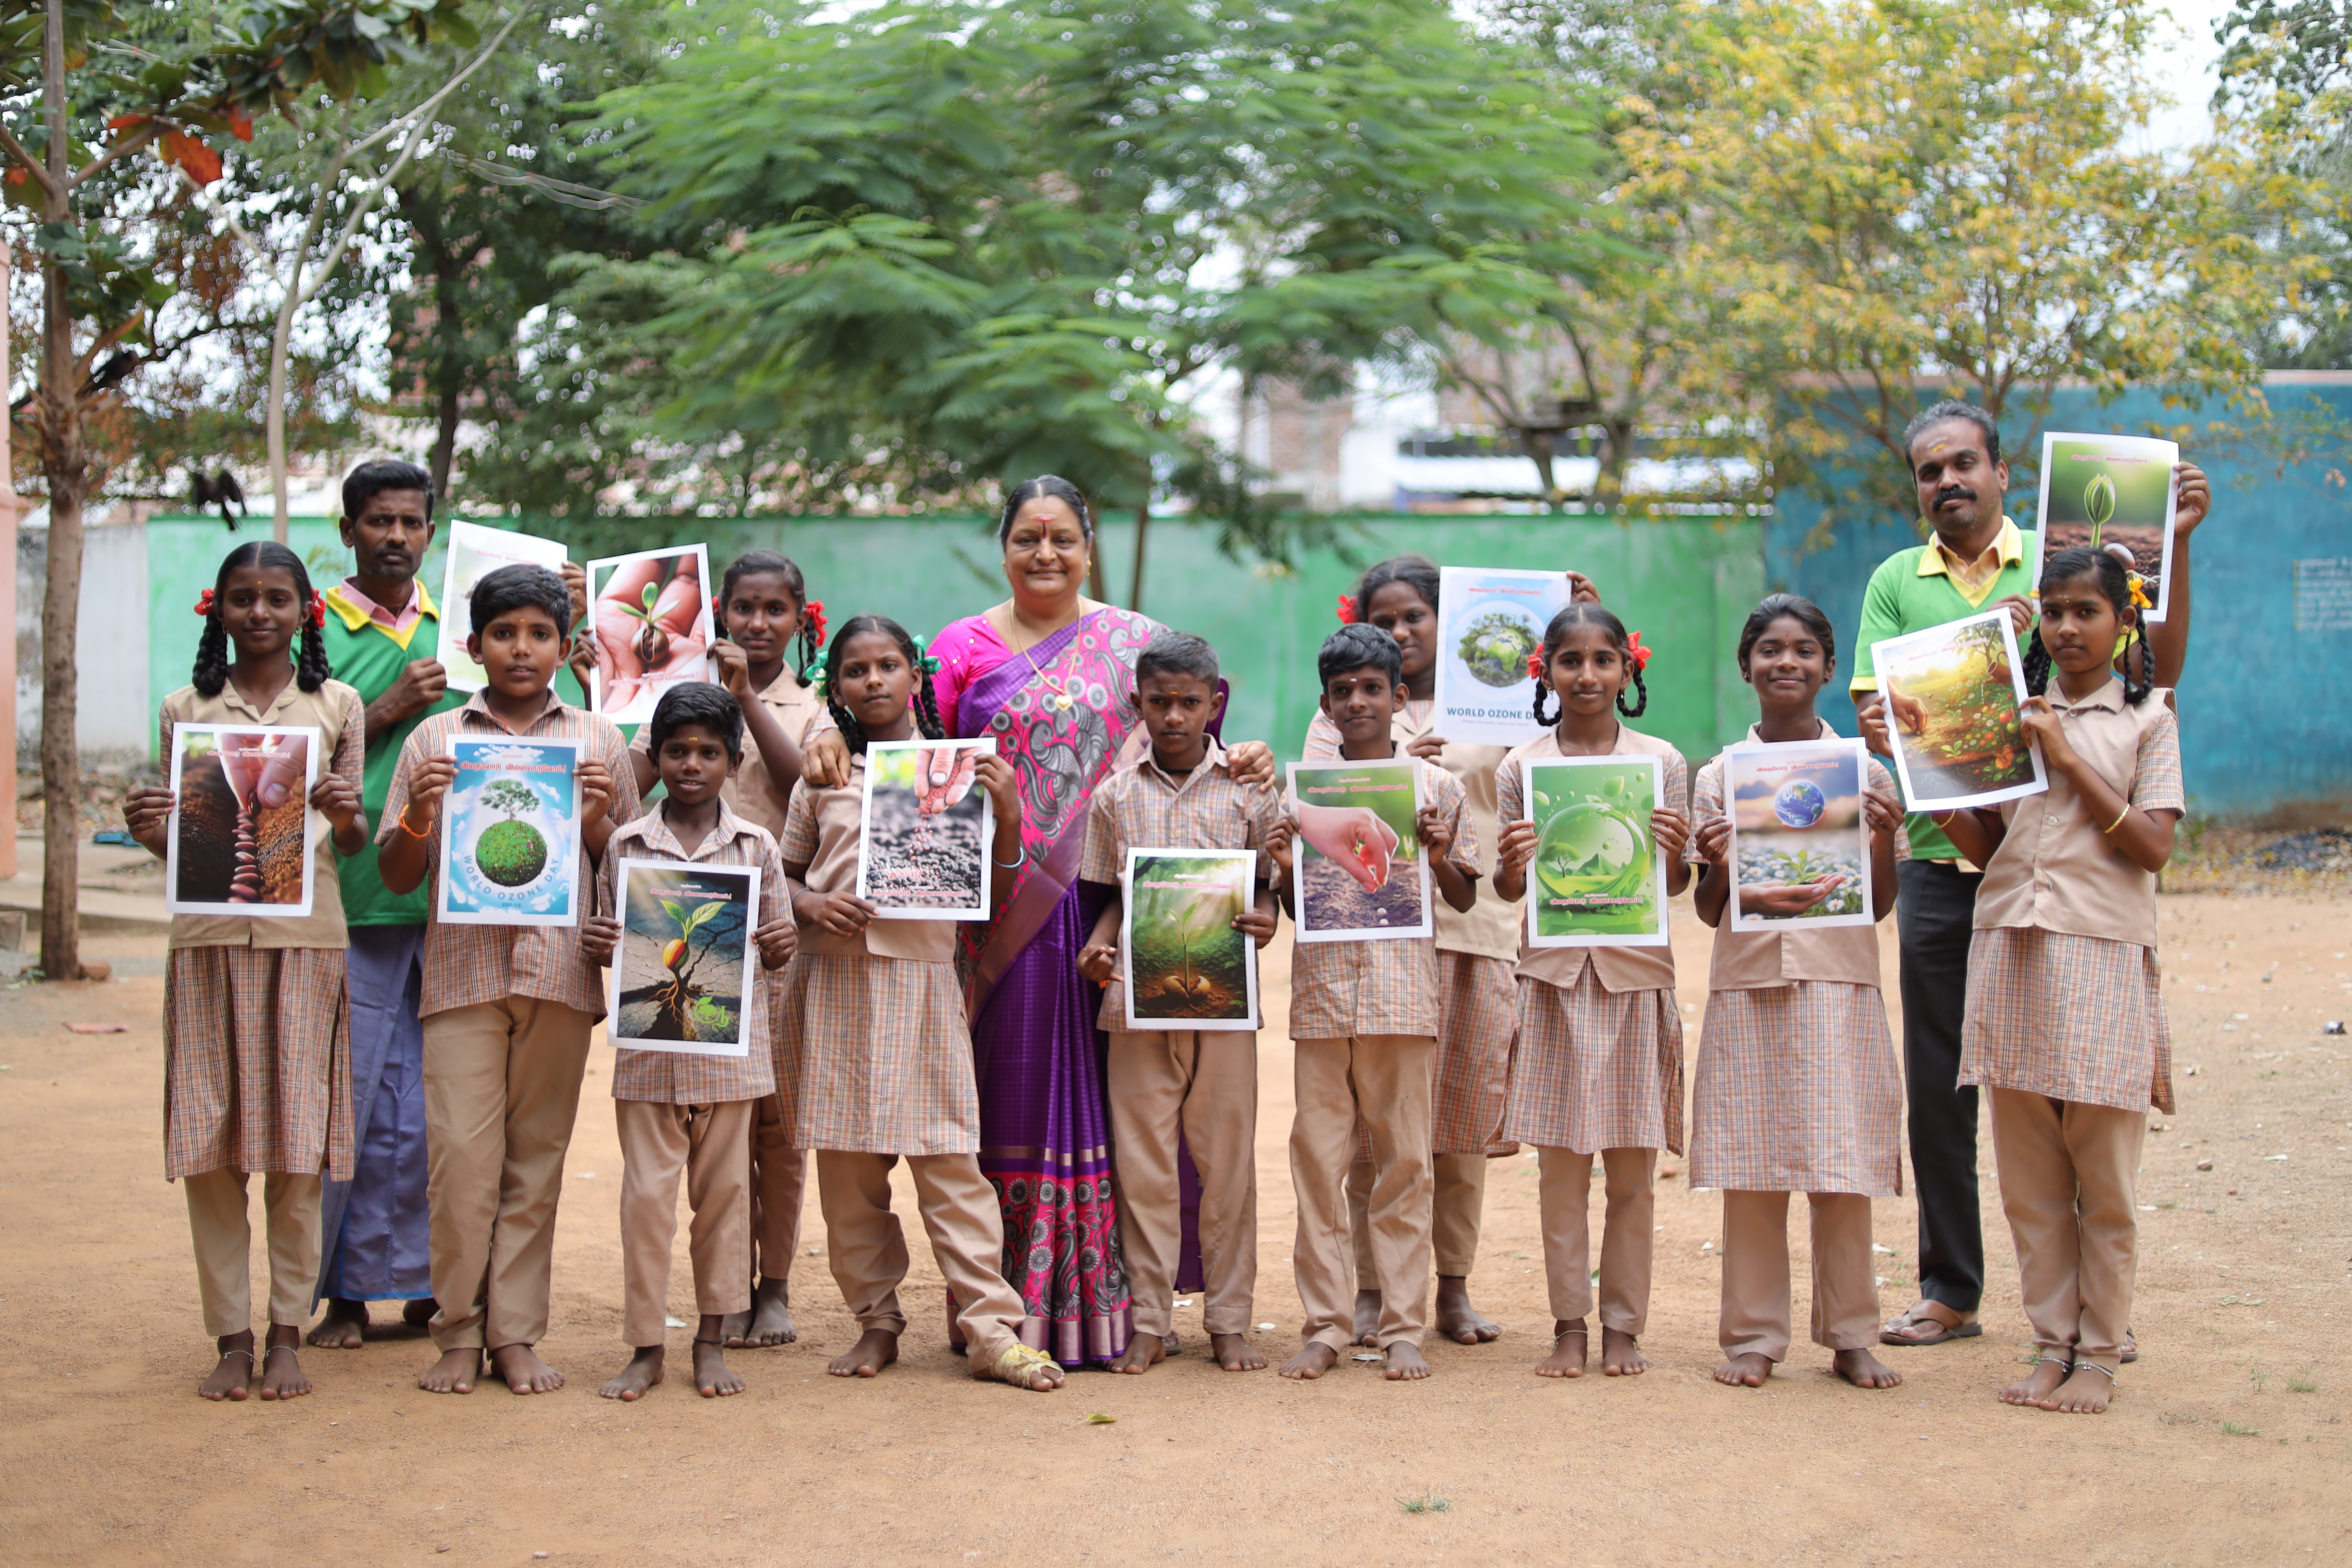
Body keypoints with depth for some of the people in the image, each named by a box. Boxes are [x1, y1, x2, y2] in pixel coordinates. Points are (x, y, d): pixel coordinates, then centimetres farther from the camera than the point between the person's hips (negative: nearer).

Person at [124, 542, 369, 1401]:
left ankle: (288, 1332, 10)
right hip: (209, 937, 1)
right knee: (208, 1140, -1)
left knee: (297, 1139, -1)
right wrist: (150, 831, -9)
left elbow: (355, 839, 9)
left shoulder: (337, 706, 8)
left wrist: (344, 818, -13)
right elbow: (178, 844, 13)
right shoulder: (187, 710, 10)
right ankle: (231, 1335, 9)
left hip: (306, 938, -1)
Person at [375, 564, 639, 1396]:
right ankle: (459, 1335, 4)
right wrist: (417, 817, -8)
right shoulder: (434, 739, 11)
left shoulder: (598, 741, 13)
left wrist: (597, 820, -6)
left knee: (537, 1156, 3)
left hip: (562, 973, 1)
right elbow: (396, 876, 11)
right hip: (463, 968, -1)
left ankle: (516, 1335, 10)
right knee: (460, 1154, -7)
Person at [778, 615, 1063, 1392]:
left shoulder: (958, 767, 7)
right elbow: (783, 870, 16)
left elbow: (995, 875, 8)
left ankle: (993, 1330, -3)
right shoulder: (823, 776, 10)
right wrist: (808, 904, -5)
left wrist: (1008, 809, -8)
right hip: (834, 979, 2)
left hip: (922, 976, -2)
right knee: (847, 1164, 5)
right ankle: (875, 1320, 17)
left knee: (948, 1160, -5)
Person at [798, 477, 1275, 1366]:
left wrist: (1240, 761, -10)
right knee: (1013, 1091, 1)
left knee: (1101, 1092, 0)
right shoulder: (963, 647, 10)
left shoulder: (1133, 643, 10)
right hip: (999, 908, 0)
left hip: (1104, 902, 0)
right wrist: (837, 747, -14)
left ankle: (1100, 1302, 7)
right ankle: (1011, 1307, 6)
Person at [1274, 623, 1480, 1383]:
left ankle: (1402, 1328, 10)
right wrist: (1285, 867, -7)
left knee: (1404, 1161, 2)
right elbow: (1294, 911, 13)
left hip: (1404, 993, -1)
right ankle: (1326, 1327, 8)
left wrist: (1438, 852, -7)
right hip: (1322, 987, 1)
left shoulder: (1437, 787, 7)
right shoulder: (1302, 790, 10)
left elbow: (1464, 898, 11)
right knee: (1317, 1156, 1)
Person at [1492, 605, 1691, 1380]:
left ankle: (1623, 1324, 13)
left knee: (1632, 1163, 4)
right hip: (1555, 972, 0)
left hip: (1636, 972, 0)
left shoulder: (1661, 762, 5)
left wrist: (1675, 852, -13)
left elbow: (1674, 886, 8)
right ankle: (1569, 1323, 12)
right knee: (1560, 1160, 3)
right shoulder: (1521, 766, 5)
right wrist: (1513, 862, -13)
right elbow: (1508, 890, 8)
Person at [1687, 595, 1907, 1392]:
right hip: (1748, 984, 1)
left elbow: (1882, 905, 7)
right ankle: (1754, 1335, 11)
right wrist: (1715, 865, -12)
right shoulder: (1719, 778, 7)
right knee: (1750, 1165, 1)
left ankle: (1851, 1336, 11)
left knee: (1844, 1168, 0)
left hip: (1839, 985, 0)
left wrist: (1885, 838, -9)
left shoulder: (1864, 772, 6)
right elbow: (1709, 911, 7)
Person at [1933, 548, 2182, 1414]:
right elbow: (1987, 845, 10)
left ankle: (2099, 1354, 10)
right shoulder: (2013, 713, 14)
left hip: (2103, 952, -3)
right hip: (2010, 949, 3)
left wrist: (2070, 762, -9)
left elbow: (2153, 847, -5)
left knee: (2103, 1177, 1)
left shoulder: (2146, 719, 5)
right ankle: (2053, 1343, 14)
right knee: (2028, 1175, 6)